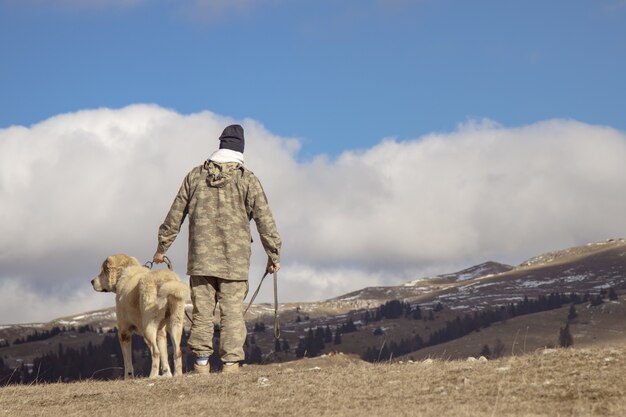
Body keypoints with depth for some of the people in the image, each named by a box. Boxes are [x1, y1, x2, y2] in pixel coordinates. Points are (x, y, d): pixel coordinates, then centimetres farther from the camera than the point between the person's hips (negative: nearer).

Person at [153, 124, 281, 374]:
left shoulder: (195, 176, 6)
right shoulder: (247, 180, -1)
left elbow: (175, 215, 10)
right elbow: (265, 221, -1)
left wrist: (162, 247, 19)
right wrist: (273, 255, 7)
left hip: (200, 259, 2)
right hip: (234, 260, -2)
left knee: (202, 311, 7)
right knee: (232, 312, -1)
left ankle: (201, 363, 7)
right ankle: (231, 363, -5)